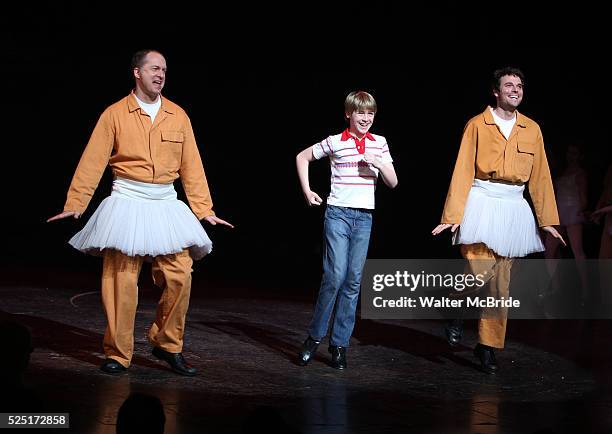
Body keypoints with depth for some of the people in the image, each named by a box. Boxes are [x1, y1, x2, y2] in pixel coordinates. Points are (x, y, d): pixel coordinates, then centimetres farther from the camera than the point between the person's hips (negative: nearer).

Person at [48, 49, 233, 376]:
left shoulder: (177, 116, 9)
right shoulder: (115, 114, 1)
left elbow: (191, 165, 8)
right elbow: (93, 162, -3)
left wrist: (203, 209, 4)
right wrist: (75, 205, -9)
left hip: (166, 206, 3)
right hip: (127, 203, -3)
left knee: (180, 276, -5)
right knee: (121, 280, -4)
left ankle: (167, 345, 13)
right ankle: (118, 354, 8)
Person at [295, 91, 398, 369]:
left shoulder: (379, 143, 9)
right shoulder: (335, 142, 0)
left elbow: (392, 183, 10)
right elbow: (302, 157, 13)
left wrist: (379, 164, -9)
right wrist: (307, 191, 7)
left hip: (364, 217, 4)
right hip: (338, 213, -3)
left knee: (353, 281, 3)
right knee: (335, 276, -14)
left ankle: (339, 344, 10)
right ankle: (314, 336, 2)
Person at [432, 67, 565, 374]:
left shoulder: (532, 129, 11)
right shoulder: (477, 125, 1)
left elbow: (540, 176, 12)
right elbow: (463, 171, -3)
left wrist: (548, 220, 9)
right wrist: (453, 215, -9)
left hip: (514, 208, 4)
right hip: (482, 202, -4)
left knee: (501, 283, 5)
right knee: (480, 273, -16)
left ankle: (488, 346, 15)